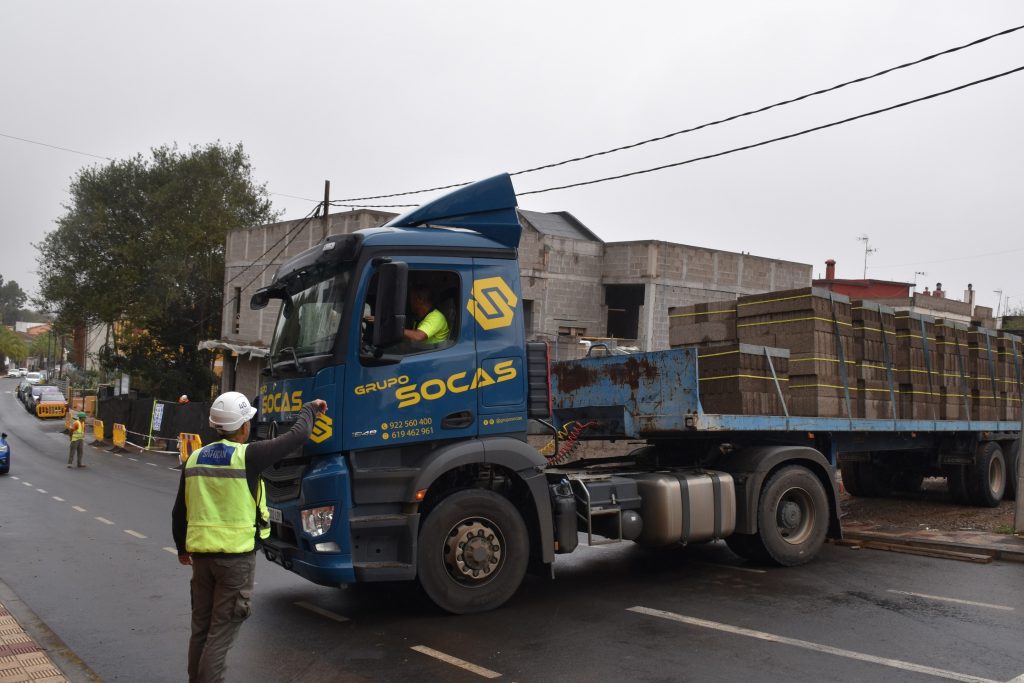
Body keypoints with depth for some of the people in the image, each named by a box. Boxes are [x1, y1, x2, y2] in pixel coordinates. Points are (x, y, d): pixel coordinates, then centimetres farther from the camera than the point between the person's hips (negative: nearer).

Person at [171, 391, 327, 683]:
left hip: (202, 553, 6)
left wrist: (181, 547, 27)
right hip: (236, 555, -6)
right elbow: (297, 435, -7)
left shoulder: (194, 459, 5)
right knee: (221, 631, 2)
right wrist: (310, 408, 11)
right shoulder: (247, 456, -14)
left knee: (201, 627, 19)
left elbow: (179, 511, 12)